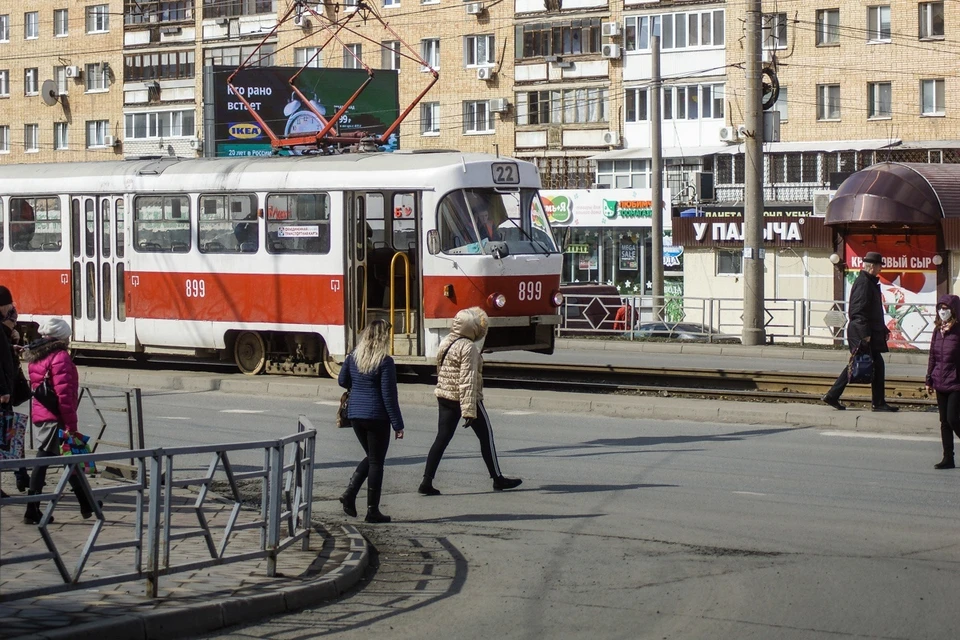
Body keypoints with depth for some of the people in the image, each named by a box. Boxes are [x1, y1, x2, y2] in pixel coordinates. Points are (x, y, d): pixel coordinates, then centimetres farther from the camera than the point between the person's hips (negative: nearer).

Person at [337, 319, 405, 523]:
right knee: (376, 462, 4)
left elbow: (343, 381, 17)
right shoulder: (385, 362, -14)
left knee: (371, 457, 21)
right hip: (376, 417, -6)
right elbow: (389, 396, -15)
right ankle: (372, 510, 6)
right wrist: (398, 425, -10)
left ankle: (349, 494, 6)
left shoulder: (353, 357, 3)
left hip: (355, 414, 6)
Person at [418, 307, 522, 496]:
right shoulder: (469, 348, -18)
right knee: (486, 436, 8)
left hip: (444, 396, 7)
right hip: (465, 397, -7)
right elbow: (467, 381, -23)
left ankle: (426, 482, -3)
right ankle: (497, 479, 17)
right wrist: (469, 411, -24)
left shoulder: (446, 342, 7)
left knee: (442, 438, 6)